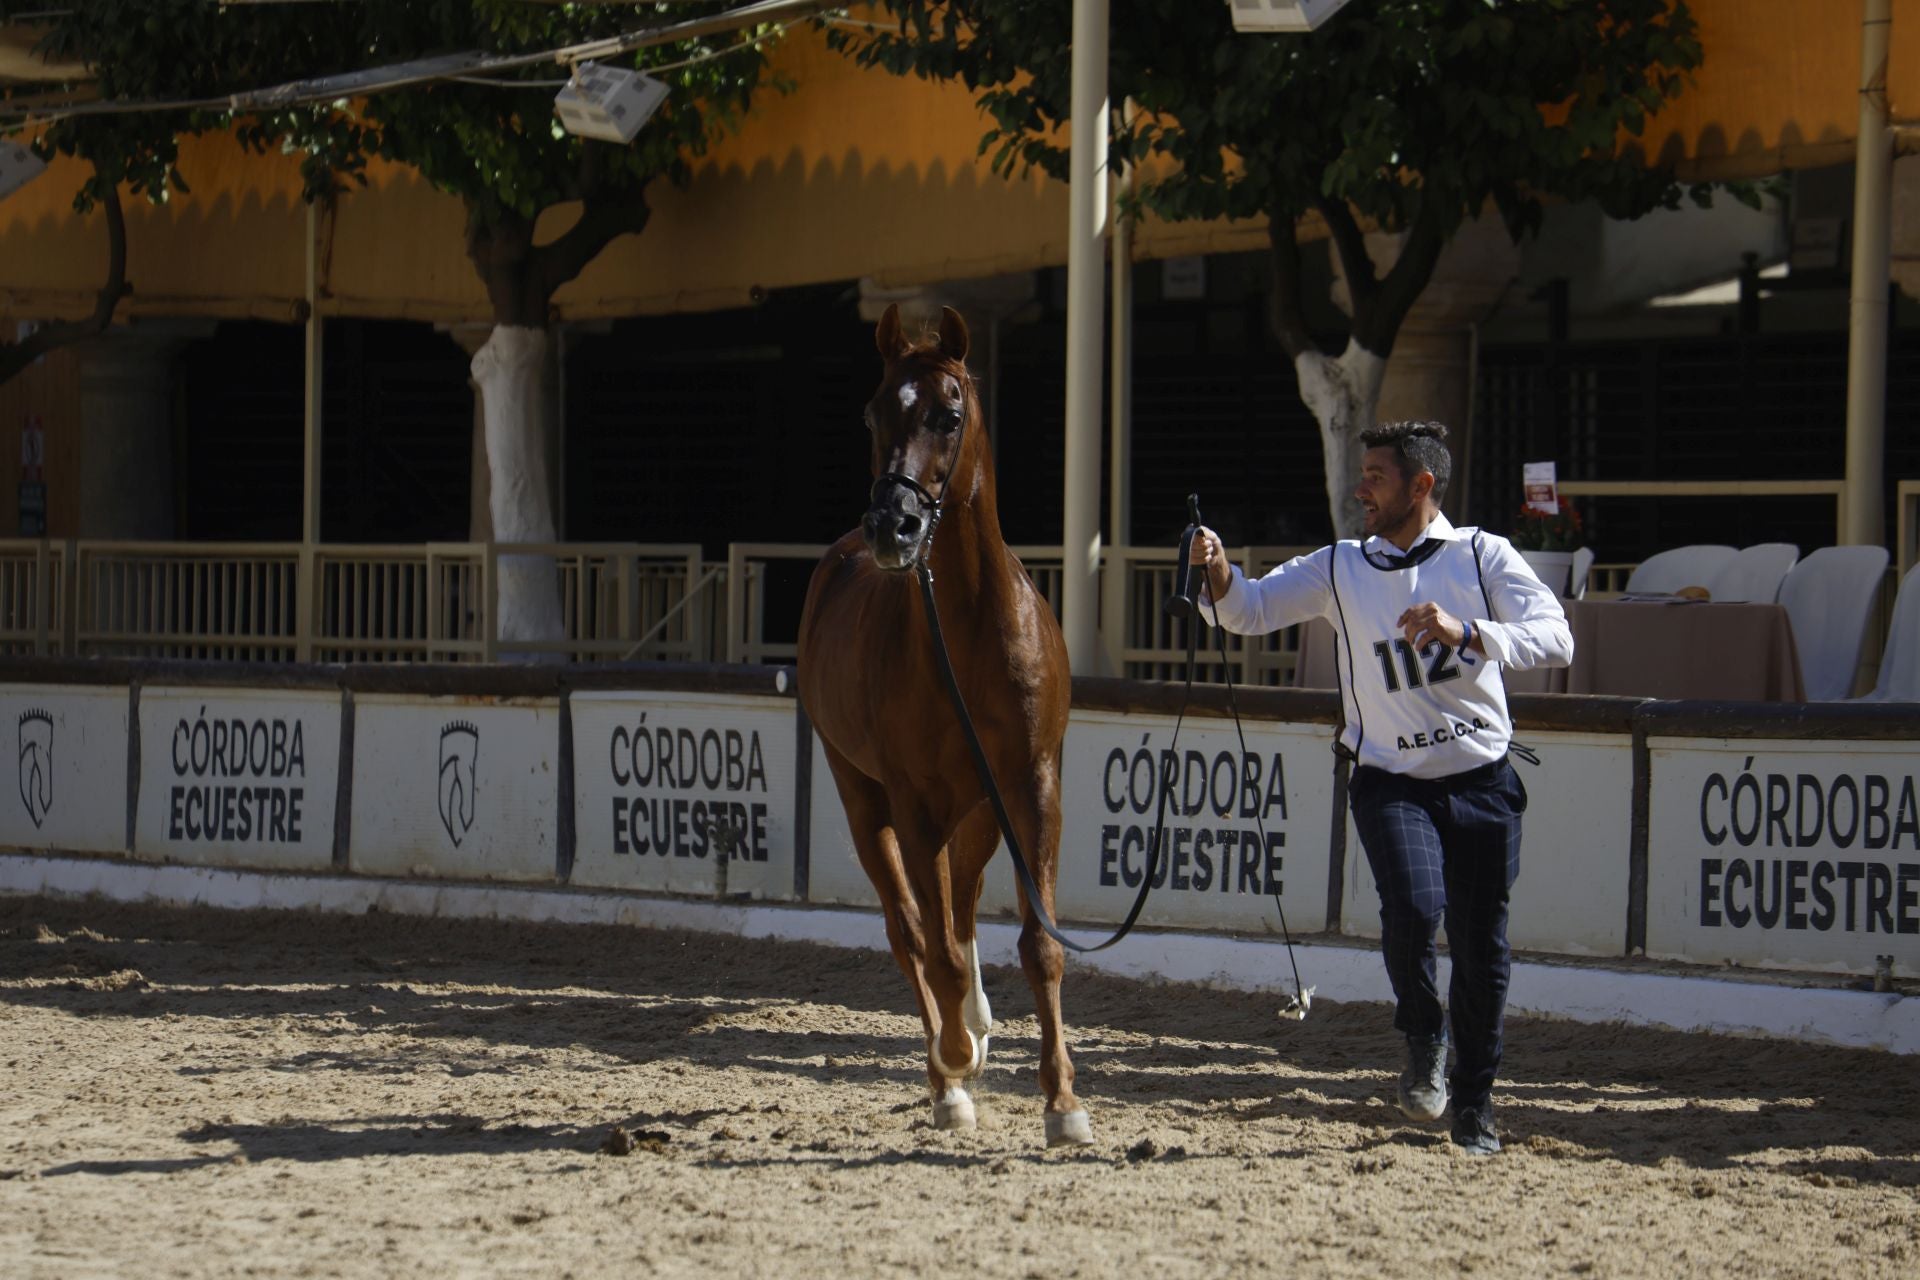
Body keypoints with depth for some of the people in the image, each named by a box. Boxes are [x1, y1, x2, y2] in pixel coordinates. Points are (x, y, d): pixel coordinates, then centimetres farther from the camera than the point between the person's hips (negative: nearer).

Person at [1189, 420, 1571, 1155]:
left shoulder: (1483, 556, -1)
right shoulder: (1340, 570, 6)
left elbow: (1555, 639, -12)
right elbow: (1248, 611, 2)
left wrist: (1467, 634, -27)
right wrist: (1218, 576, -20)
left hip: (1482, 783, 0)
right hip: (1390, 783, 0)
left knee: (1481, 946, 3)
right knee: (1413, 908, -25)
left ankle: (1474, 1103, 23)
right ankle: (1423, 1041, 4)